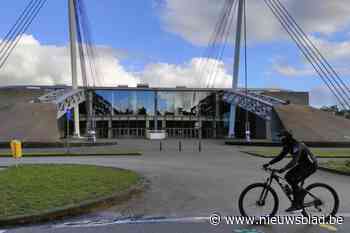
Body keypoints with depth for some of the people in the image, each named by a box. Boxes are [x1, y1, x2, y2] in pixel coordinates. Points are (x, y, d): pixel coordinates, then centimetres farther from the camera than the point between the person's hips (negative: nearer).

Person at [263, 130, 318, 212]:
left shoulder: (296, 146, -28)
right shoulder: (287, 146, 0)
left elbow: (294, 160, -40)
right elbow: (280, 156, 3)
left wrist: (284, 169, -51)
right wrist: (268, 164, -6)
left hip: (311, 165, -9)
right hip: (303, 164, 9)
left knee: (293, 181, -18)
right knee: (288, 177, 0)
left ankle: (297, 205, -8)